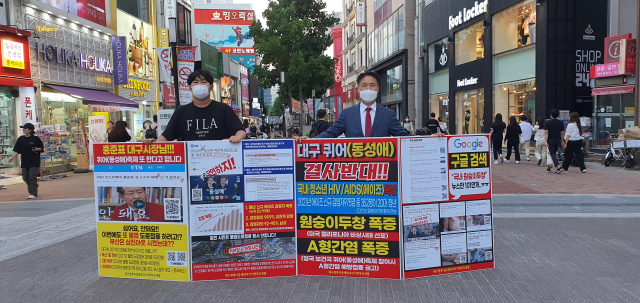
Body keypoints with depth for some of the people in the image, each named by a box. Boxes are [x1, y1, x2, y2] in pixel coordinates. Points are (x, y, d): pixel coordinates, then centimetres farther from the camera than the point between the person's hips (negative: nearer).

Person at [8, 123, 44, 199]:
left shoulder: (35, 139, -5)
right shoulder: (21, 139, 8)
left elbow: (42, 148, 1)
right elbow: (17, 150, 10)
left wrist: (37, 149, -19)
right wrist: (12, 157, 1)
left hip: (34, 162, -5)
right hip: (24, 162, 5)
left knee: (32, 177, -9)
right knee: (25, 178, 7)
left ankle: (33, 193, -4)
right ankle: (32, 191, 23)